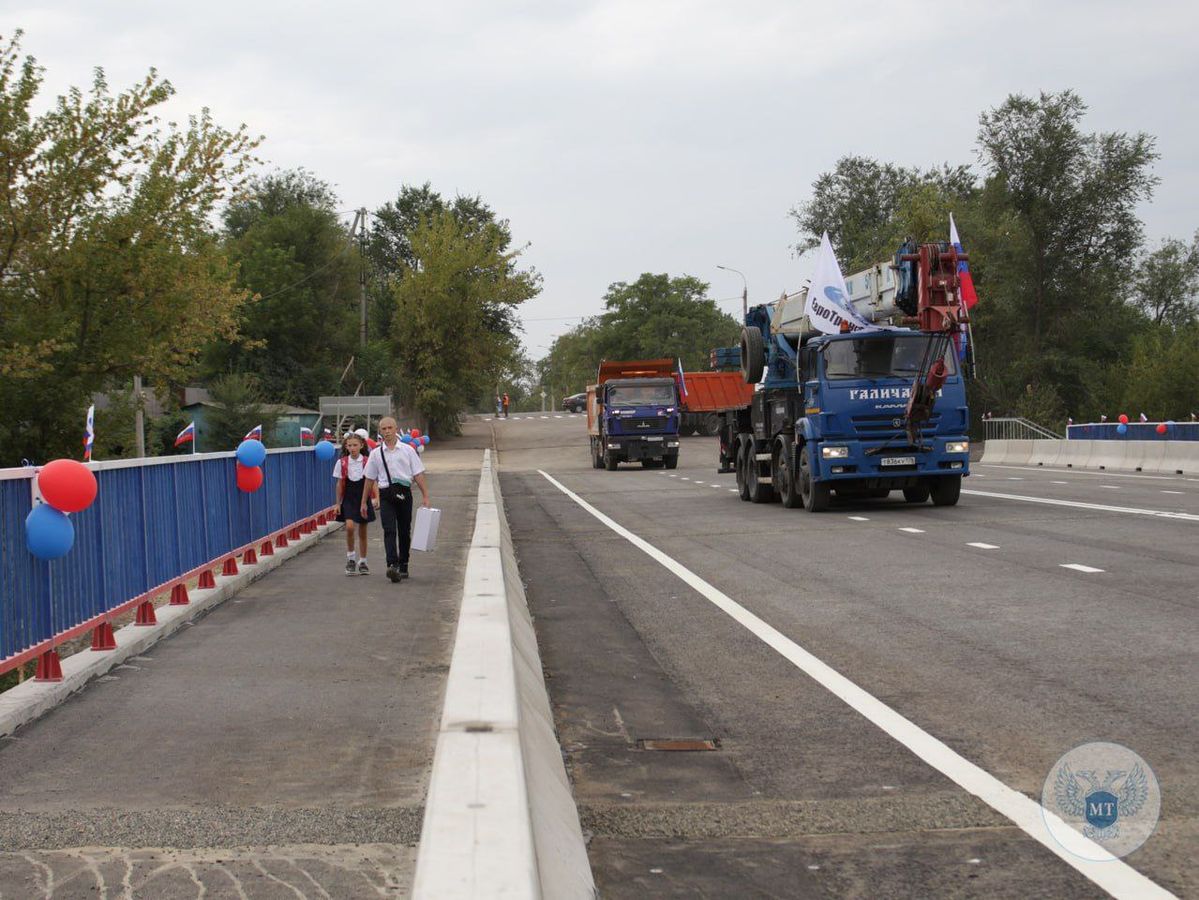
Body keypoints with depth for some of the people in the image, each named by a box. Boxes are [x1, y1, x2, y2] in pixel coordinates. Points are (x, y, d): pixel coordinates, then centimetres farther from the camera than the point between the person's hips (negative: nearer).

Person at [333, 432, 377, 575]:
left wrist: (376, 497, -11)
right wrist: (338, 503, 4)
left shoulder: (367, 462, -2)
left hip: (363, 499, 1)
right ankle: (351, 558, -4)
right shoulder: (341, 463, -1)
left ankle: (362, 562, 20)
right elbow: (340, 484, 4)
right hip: (348, 499, -1)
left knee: (362, 532, 8)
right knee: (350, 526, -20)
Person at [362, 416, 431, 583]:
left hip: (404, 493, 0)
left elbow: (418, 474, 4)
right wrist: (364, 502, 14)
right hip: (386, 494, 0)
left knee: (404, 531, 9)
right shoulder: (376, 454, 8)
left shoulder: (407, 450, 5)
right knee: (389, 531, -14)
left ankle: (403, 566, 21)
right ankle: (392, 565, -26)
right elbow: (370, 479, 13)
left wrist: (426, 496, -3)